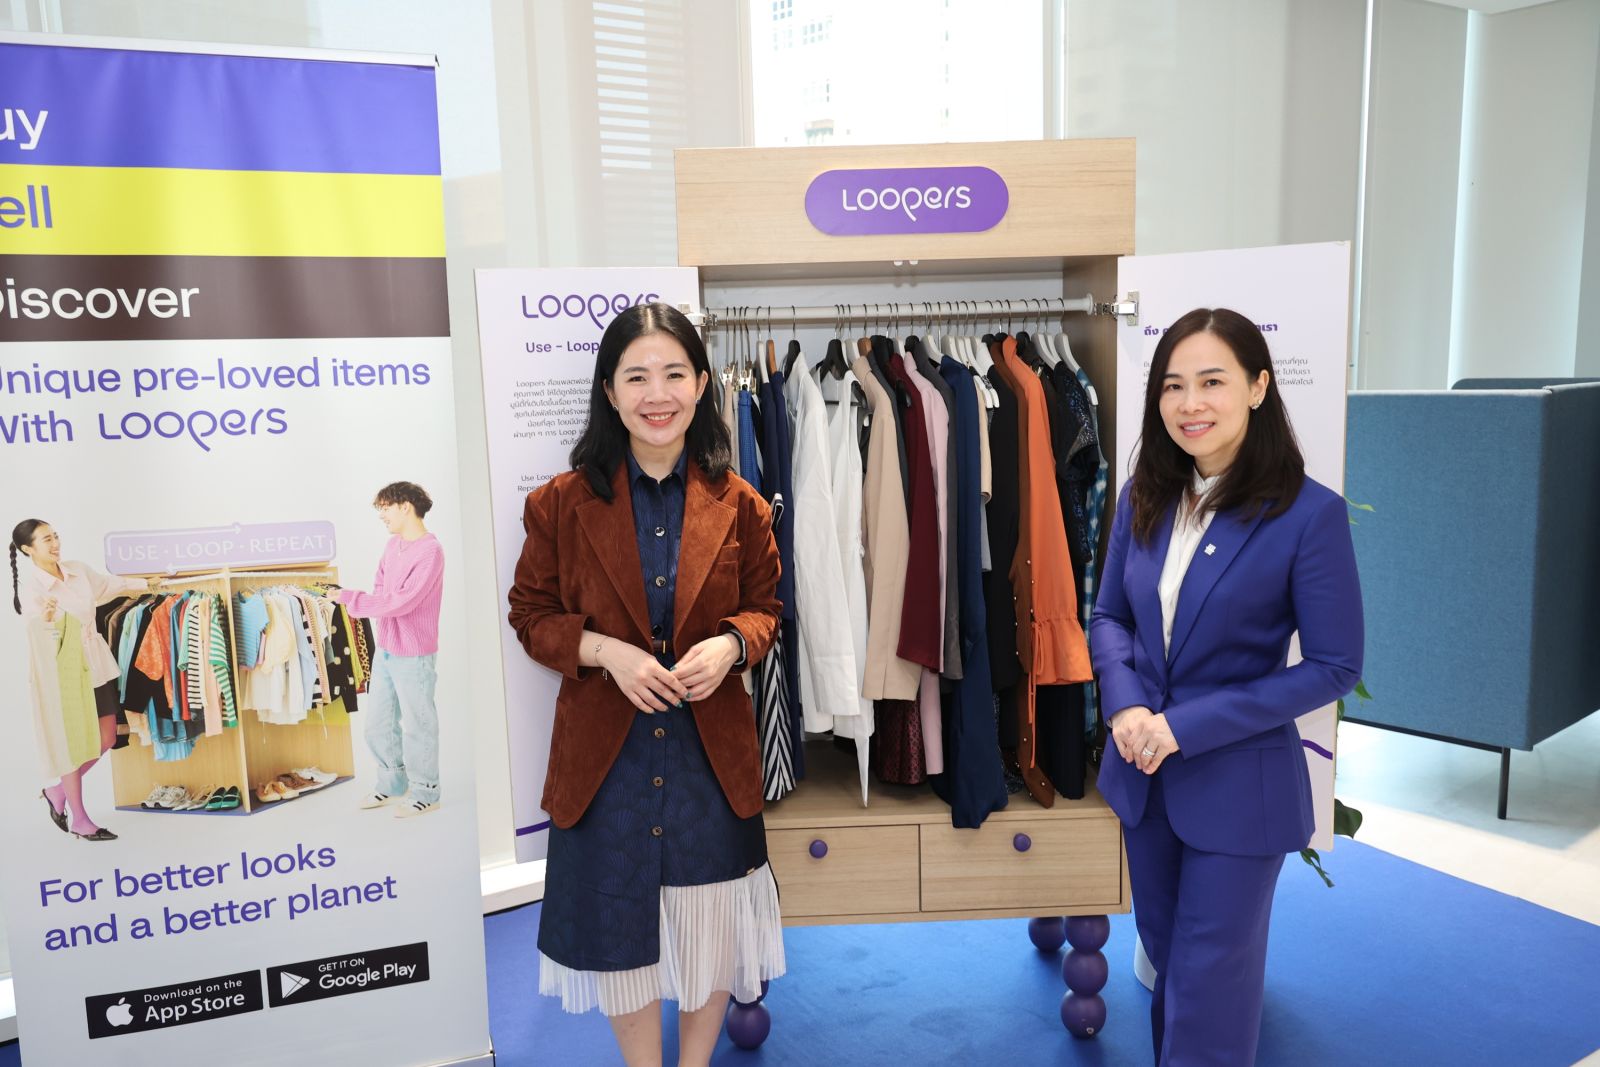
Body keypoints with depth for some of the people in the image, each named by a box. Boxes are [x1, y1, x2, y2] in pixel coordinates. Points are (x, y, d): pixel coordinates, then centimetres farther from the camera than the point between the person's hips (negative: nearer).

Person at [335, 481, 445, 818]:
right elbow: (380, 589, 11)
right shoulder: (393, 544, 8)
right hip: (384, 651, 8)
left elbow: (401, 601, -23)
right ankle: (392, 784, 34)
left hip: (414, 655, -8)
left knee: (416, 725, 5)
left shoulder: (430, 551, -18)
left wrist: (350, 599, -17)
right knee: (378, 724, 17)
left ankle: (424, 793, 20)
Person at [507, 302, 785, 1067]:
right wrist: (604, 650, -18)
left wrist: (731, 644, -16)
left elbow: (765, 608, 6)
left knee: (712, 933, 16)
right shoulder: (563, 502, -7)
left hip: (712, 754, 1)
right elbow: (531, 612, 0)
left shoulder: (737, 505, -3)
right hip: (604, 757, -1)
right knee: (621, 934, 15)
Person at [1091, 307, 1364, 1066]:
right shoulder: (1143, 498, -1)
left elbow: (1334, 666, -14)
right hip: (1144, 774, 5)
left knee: (1209, 982, 9)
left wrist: (1191, 725, -20)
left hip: (1238, 783, -5)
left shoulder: (1310, 514, -17)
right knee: (1163, 948, 23)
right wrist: (1126, 704, -13)